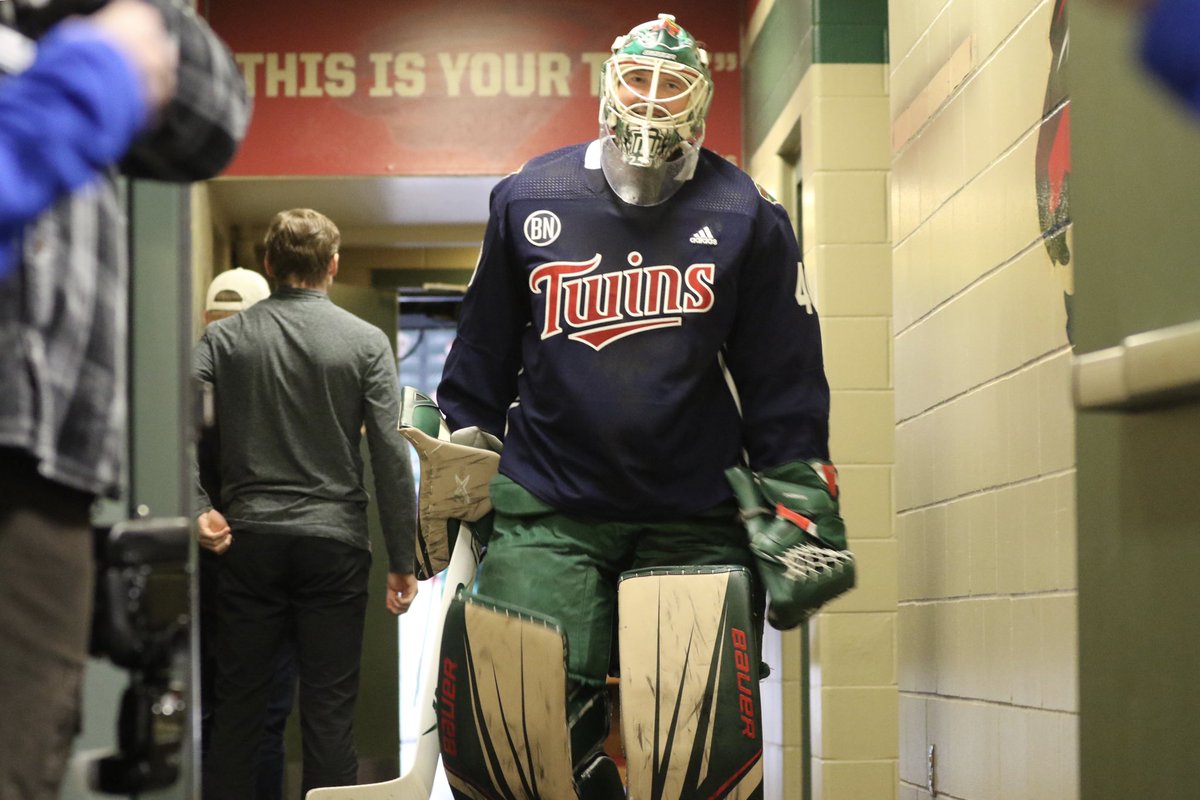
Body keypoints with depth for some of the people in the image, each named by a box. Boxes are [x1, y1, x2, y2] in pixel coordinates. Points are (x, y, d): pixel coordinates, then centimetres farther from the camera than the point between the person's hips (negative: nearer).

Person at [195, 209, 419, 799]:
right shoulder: (366, 342, -1)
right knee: (329, 707, 3)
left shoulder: (224, 337, 3)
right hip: (333, 544, -1)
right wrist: (402, 561, -2)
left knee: (238, 705, 8)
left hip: (248, 541, 1)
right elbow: (391, 458, -6)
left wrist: (198, 508, -9)